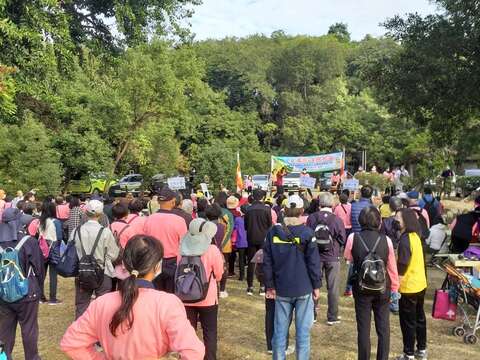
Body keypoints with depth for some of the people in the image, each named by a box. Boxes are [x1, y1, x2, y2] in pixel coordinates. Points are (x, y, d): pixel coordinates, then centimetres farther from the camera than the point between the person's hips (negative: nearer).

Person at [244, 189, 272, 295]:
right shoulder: (266, 209, -10)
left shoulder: (249, 210, -4)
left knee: (251, 263, 8)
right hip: (263, 239, -1)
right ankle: (262, 287, 7)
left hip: (251, 239, 2)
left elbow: (245, 225, 3)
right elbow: (270, 225, -3)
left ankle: (250, 287, 10)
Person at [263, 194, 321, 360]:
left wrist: (270, 286, 10)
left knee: (280, 330, 10)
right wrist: (316, 285, 4)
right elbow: (314, 262, -7)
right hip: (304, 289, -2)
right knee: (303, 331, 6)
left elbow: (267, 262, 2)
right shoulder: (307, 232, -8)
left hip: (281, 289, 2)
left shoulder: (273, 232, -1)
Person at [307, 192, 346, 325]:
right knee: (333, 288, 10)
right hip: (332, 257, -2)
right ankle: (332, 317, 17)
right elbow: (342, 240, -7)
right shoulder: (337, 219, -14)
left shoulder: (311, 218, -9)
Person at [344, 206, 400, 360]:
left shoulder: (353, 238, -12)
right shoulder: (386, 239, -12)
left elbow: (348, 258, 6)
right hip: (383, 289, 1)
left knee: (363, 328, 10)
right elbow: (392, 267, -4)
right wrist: (394, 288, 9)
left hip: (361, 289, 0)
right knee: (383, 328, 13)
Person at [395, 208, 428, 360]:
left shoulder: (405, 239, -23)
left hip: (409, 287, -9)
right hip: (420, 284, 9)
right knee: (419, 317, 20)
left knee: (408, 322, 4)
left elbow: (402, 266, -24)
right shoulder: (415, 235, 5)